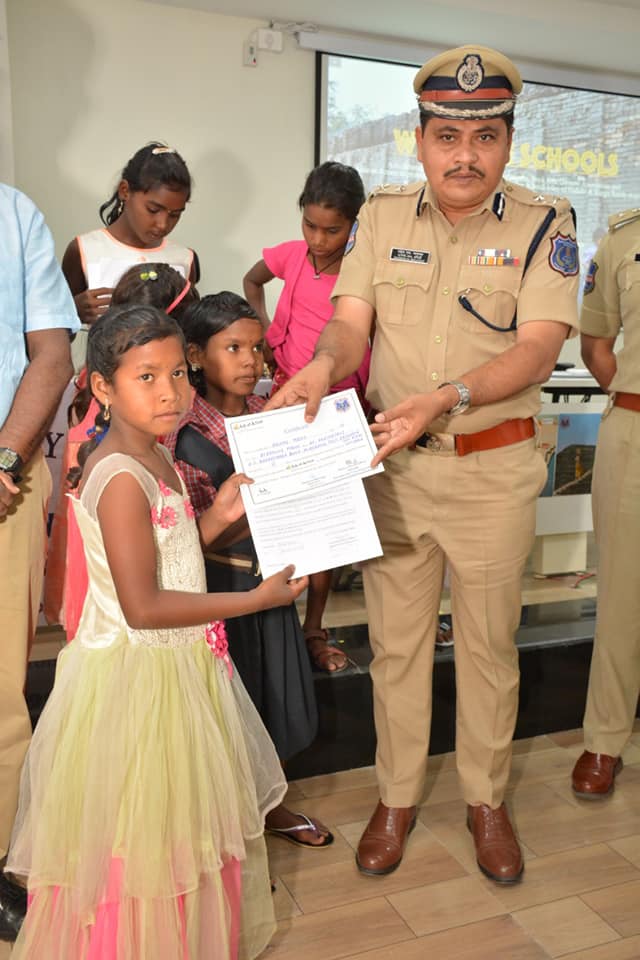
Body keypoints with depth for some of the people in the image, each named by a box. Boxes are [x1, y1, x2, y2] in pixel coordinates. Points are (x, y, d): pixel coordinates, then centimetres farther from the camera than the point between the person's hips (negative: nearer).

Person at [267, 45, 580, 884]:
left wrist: (445, 397, -31)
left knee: (489, 645, 12)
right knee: (396, 643, 12)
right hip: (393, 463, 2)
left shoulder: (543, 224, -5)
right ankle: (397, 798, 31)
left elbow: (537, 349, -15)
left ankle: (487, 800, 33)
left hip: (493, 469, -2)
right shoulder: (382, 216, 4)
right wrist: (321, 367, -26)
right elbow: (350, 322, -2)